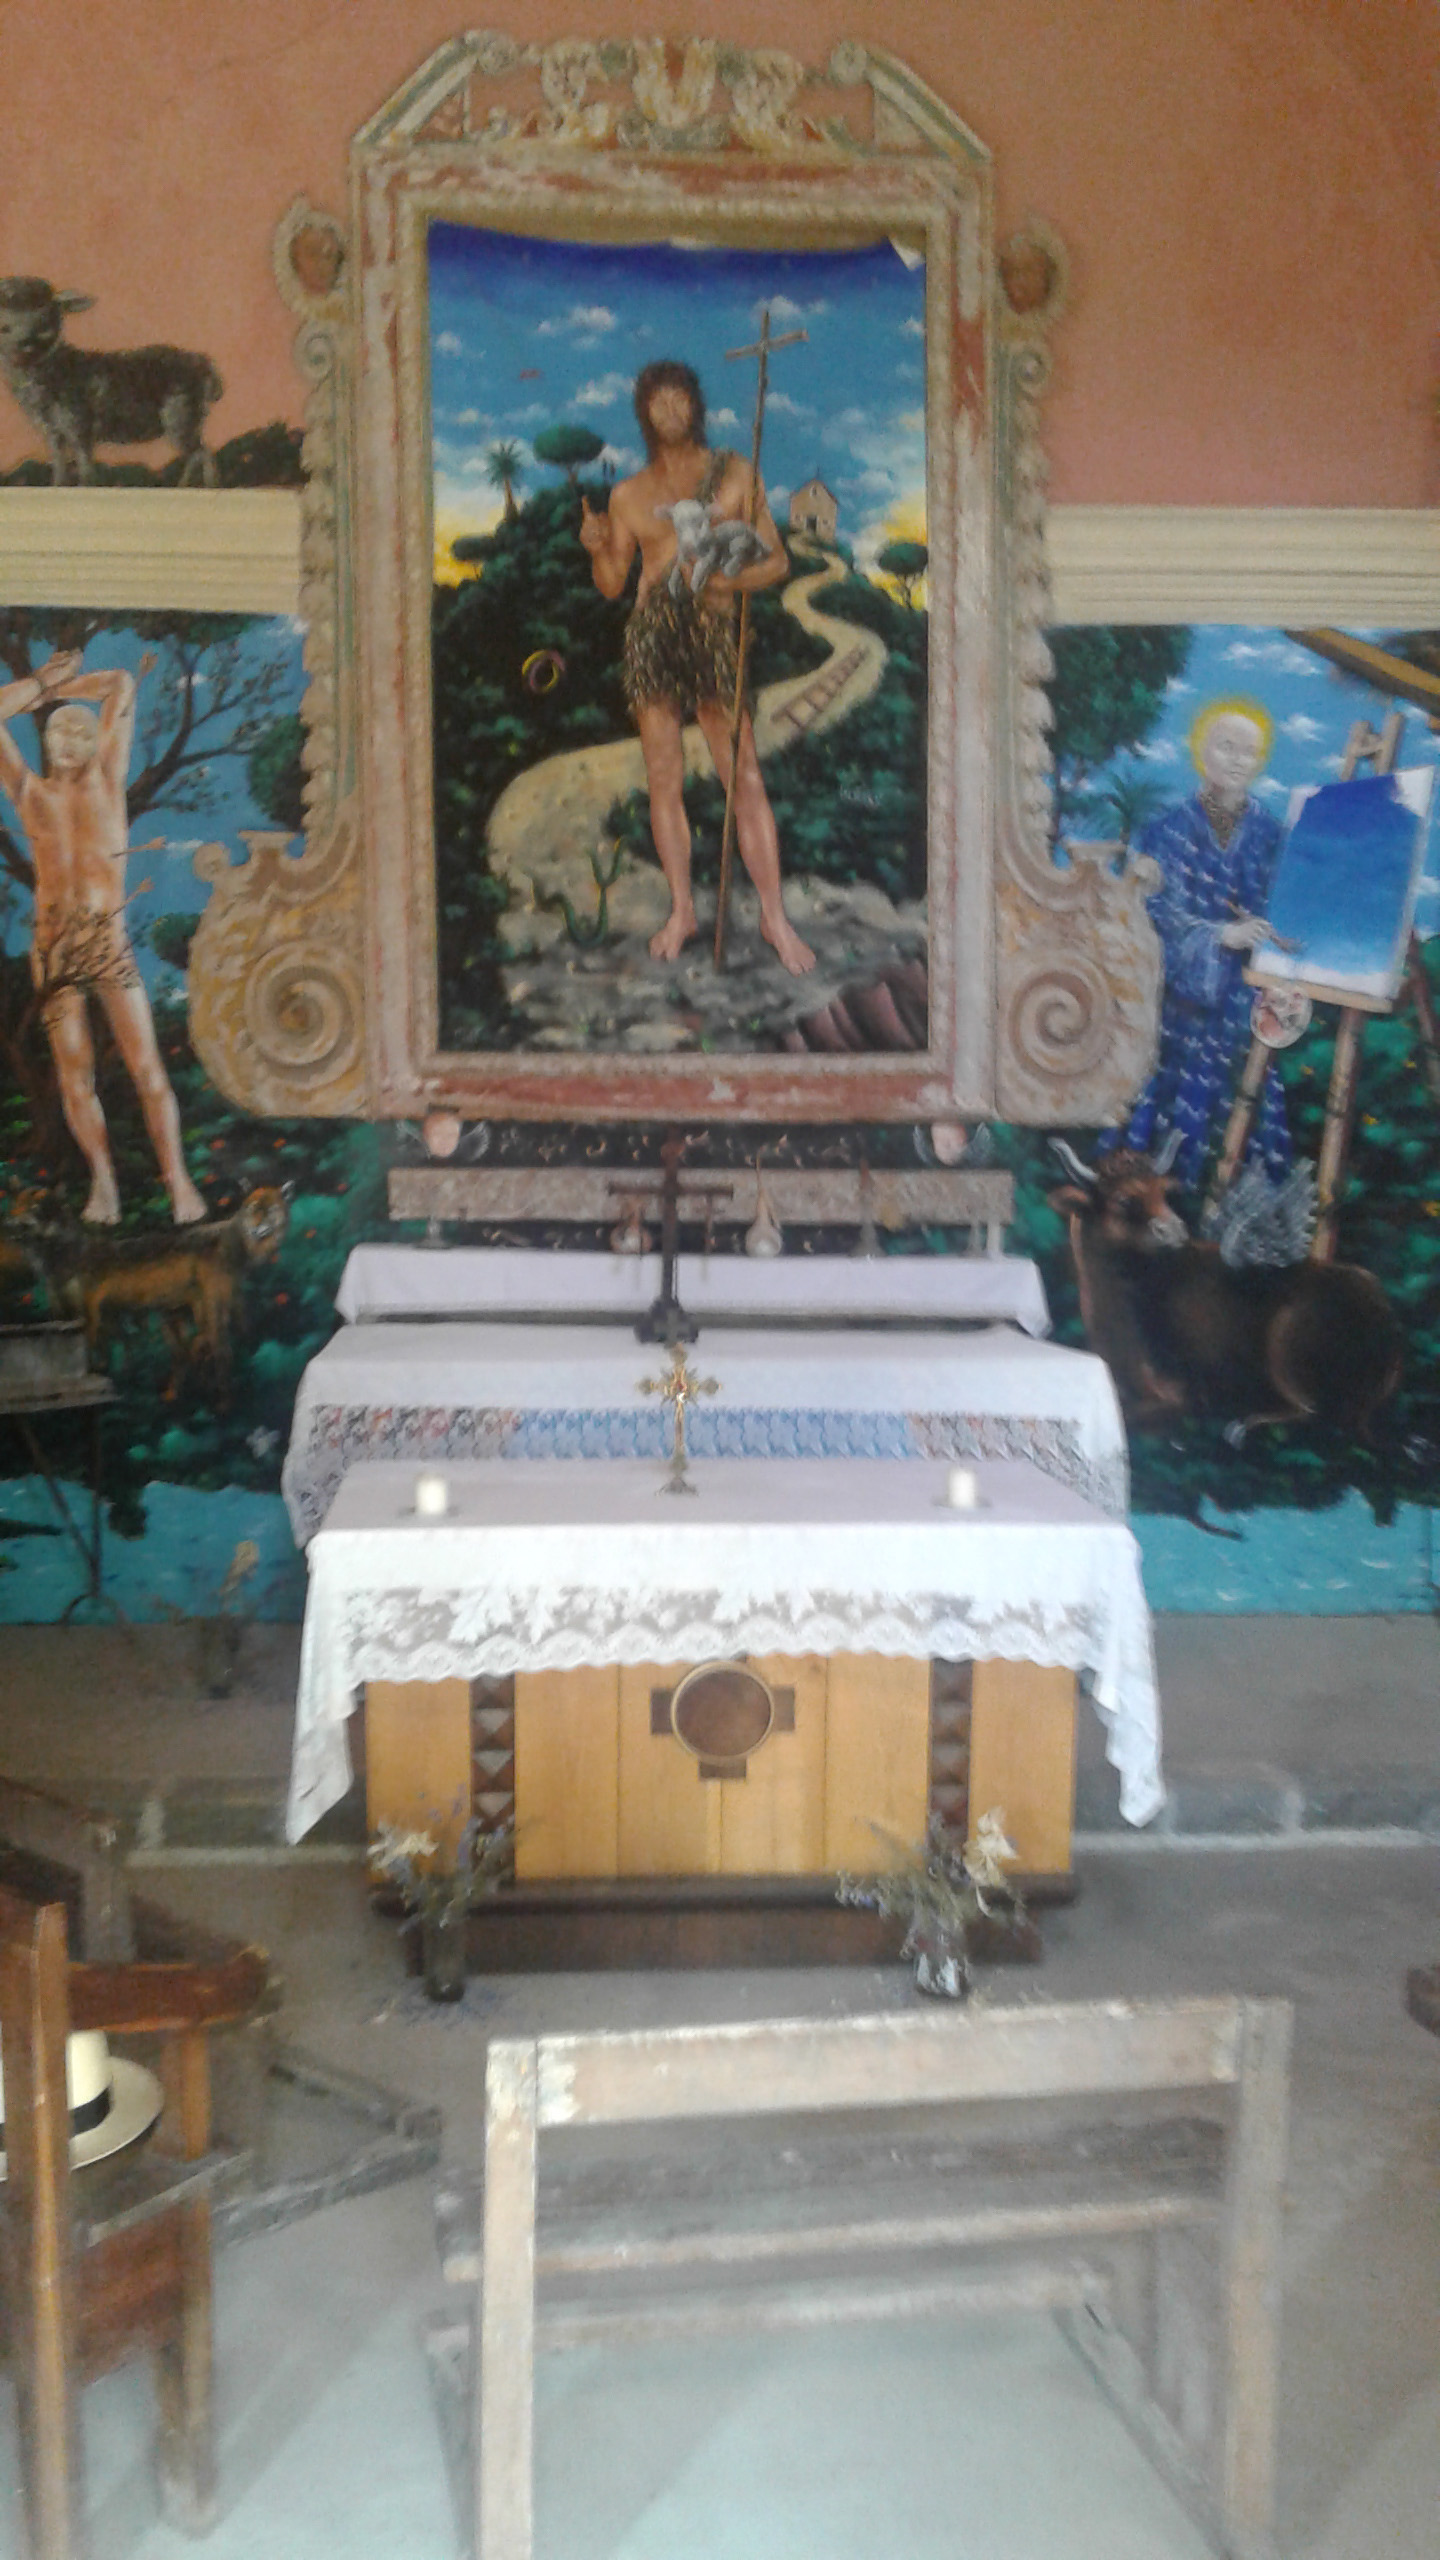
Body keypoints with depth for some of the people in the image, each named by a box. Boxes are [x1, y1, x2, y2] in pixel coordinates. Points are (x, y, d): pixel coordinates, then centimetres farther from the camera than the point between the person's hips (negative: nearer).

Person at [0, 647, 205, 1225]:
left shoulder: (106, 780, 7)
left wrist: (54, 687, 20)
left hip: (109, 939, 0)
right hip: (54, 944, 0)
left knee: (146, 1066, -3)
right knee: (74, 1075, -3)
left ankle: (177, 1179, -3)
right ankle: (103, 1181, 3)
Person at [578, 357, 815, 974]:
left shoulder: (734, 475, 8)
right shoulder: (628, 494, 13)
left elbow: (777, 560, 7)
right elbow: (612, 583, 15)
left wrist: (729, 580, -13)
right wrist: (597, 548, -7)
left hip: (713, 631, -2)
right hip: (650, 635, 2)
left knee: (745, 777, -8)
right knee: (664, 778, 2)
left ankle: (774, 916, -5)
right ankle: (681, 910, 10)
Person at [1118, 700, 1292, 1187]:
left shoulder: (1269, 832, 6)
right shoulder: (1170, 827, 2)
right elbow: (1159, 908, -8)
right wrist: (1220, 934, -23)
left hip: (1243, 998, 1)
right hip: (1182, 994, -1)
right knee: (1178, 1091, -2)